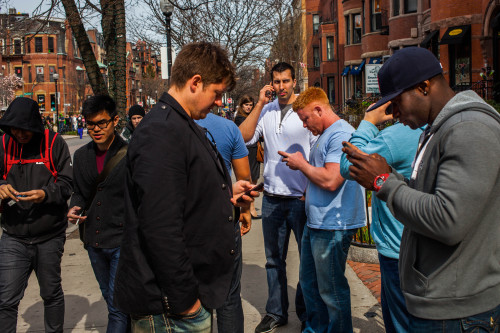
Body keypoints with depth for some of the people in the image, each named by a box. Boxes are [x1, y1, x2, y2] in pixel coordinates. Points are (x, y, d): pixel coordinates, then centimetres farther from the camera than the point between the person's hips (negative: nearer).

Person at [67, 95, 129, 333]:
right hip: (93, 241, 6)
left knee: (118, 306, -4)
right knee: (111, 300, 21)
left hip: (122, 240, -6)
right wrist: (75, 207, -3)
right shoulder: (81, 156, 6)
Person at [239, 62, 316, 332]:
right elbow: (243, 137, -5)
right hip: (272, 198, 4)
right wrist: (260, 104, -8)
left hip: (301, 198, -4)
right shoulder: (266, 111, 7)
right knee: (274, 259, 14)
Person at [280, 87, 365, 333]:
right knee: (309, 282, 21)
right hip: (315, 223, 11)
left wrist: (301, 164, -13)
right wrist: (303, 164, 7)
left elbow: (331, 180, -27)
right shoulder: (325, 135, 16)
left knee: (331, 290, 3)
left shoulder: (341, 134, -18)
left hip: (332, 227, -11)